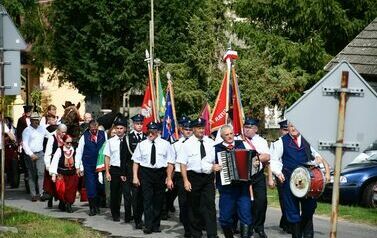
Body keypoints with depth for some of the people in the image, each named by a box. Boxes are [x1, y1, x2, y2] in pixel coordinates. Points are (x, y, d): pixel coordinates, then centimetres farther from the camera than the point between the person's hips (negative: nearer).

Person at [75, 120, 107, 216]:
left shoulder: (103, 135, 0)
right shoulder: (84, 137, -3)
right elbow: (79, 152, 0)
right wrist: (78, 167, -3)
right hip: (88, 166, -1)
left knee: (100, 186, 5)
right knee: (90, 187, -1)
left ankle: (97, 205, 22)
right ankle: (92, 208, 9)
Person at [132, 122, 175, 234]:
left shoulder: (165, 144, 1)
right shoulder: (141, 145, 6)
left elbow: (170, 163, -1)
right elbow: (136, 161, 6)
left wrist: (169, 178, -7)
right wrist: (135, 177, -1)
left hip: (160, 173, 0)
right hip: (145, 173, 0)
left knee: (158, 200, 8)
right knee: (147, 199, -7)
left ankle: (156, 225, 18)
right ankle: (148, 225, -7)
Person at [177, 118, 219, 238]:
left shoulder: (211, 143, 8)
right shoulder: (187, 144, -1)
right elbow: (183, 164, -4)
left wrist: (215, 167, -10)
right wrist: (185, 181, -11)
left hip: (208, 177, 2)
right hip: (193, 177, -2)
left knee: (210, 205, -5)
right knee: (194, 207, 7)